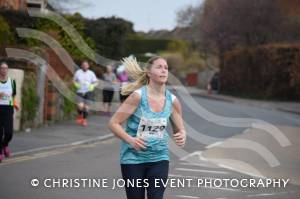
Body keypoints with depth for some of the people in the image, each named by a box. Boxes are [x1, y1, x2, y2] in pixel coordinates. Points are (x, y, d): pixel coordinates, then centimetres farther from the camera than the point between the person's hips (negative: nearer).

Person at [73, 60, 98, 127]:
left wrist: (92, 86, -14)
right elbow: (74, 80, 12)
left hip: (88, 92, 1)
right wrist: (76, 84, -9)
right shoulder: (78, 72, 0)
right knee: (80, 106, -16)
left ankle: (84, 120, 18)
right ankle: (80, 116, 15)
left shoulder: (91, 73, 0)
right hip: (80, 92, -1)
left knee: (86, 106, 0)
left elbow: (96, 82, 6)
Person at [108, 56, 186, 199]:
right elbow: (113, 123, -9)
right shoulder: (138, 96, -13)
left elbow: (179, 129, 12)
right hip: (133, 158, -2)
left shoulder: (172, 101, -2)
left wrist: (182, 136, -12)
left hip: (159, 158, 2)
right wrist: (130, 140, -24)